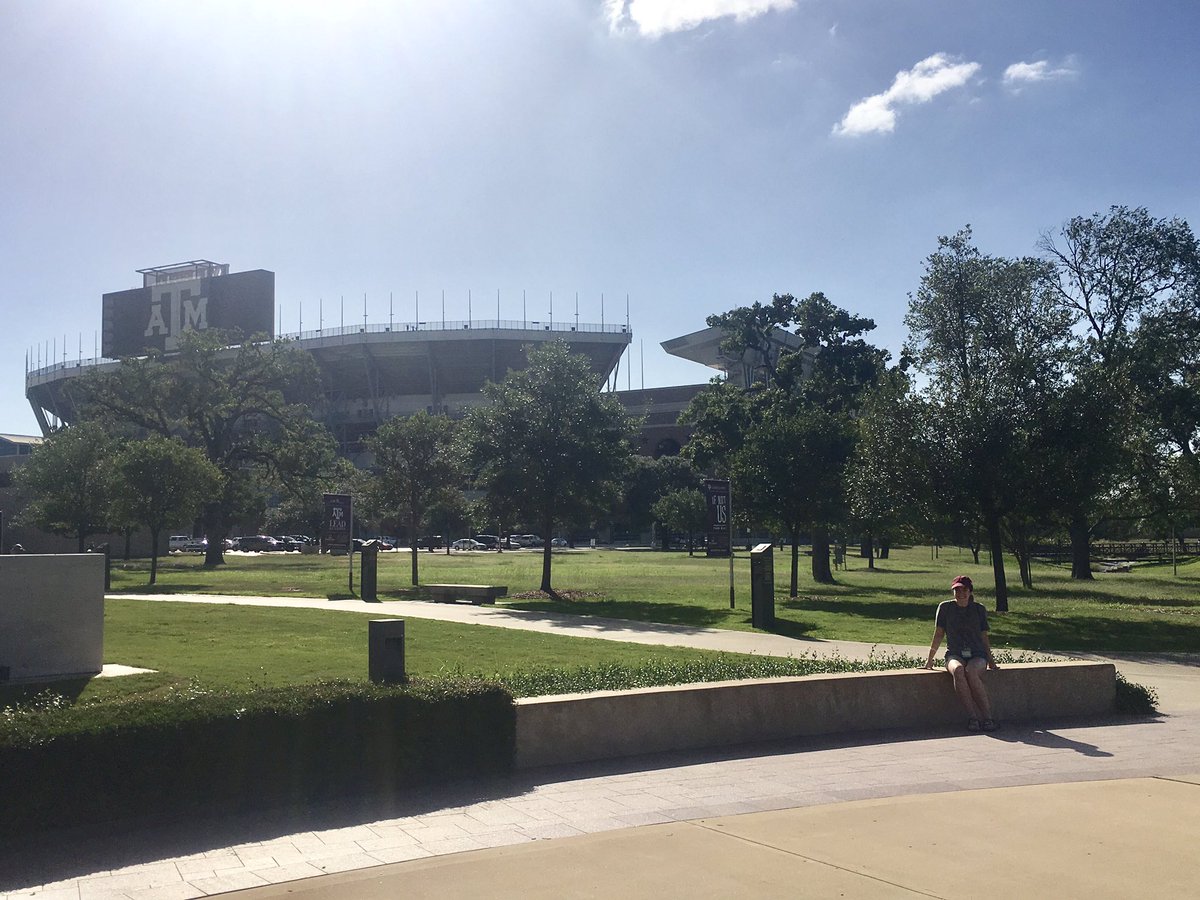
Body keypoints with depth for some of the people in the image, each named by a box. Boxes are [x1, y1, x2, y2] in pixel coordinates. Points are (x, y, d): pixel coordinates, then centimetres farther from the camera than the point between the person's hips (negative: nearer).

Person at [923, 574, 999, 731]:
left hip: (977, 655, 0)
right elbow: (939, 634, 9)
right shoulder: (945, 607, 5)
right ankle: (973, 717, -36)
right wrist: (930, 658, 9)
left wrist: (991, 659, 9)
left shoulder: (979, 609, 8)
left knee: (971, 672, -36)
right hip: (954, 655, 0)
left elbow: (984, 637, 15)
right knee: (958, 670, -37)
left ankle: (988, 717, -32)